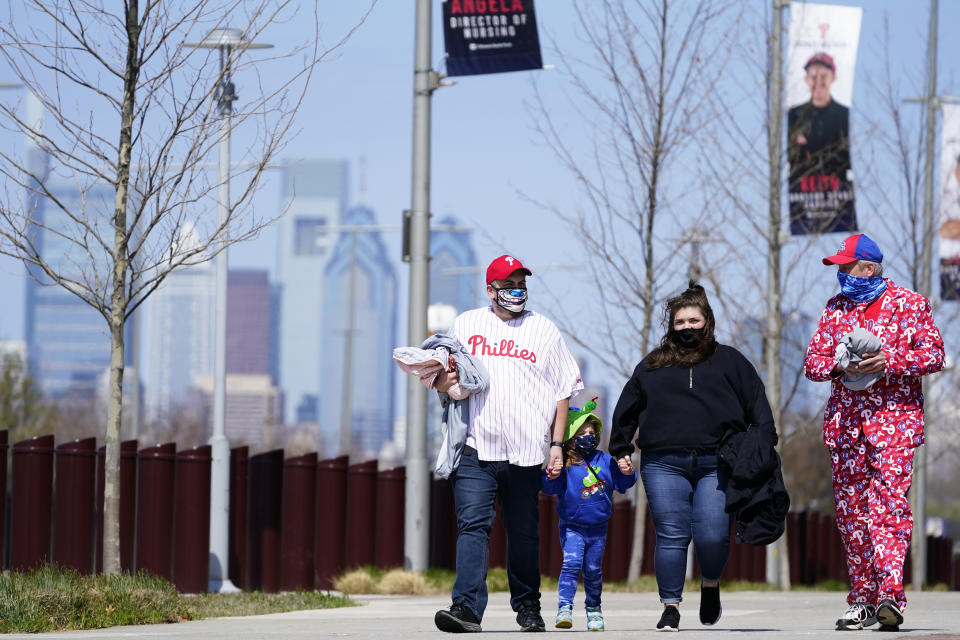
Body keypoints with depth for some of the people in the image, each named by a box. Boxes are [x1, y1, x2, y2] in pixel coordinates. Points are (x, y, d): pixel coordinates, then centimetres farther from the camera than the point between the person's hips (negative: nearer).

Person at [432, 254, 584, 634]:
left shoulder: (544, 330, 11)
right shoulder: (466, 325, 13)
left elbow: (563, 391, 11)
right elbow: (442, 377, 19)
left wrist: (557, 444, 3)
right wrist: (442, 383, -6)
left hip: (526, 452, 0)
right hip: (475, 448, 0)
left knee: (524, 533, 7)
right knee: (472, 526, -13)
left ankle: (527, 606, 22)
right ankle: (467, 607, -21)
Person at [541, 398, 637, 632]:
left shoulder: (605, 461, 3)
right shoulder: (565, 465, -8)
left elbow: (622, 483, 9)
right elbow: (550, 488, -13)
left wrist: (627, 473, -11)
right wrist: (552, 477, -32)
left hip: (597, 527, 3)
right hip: (571, 526, -3)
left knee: (593, 570, 10)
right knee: (571, 564, -16)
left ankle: (593, 608, 26)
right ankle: (564, 608, -18)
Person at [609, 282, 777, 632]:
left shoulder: (729, 361, 13)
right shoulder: (652, 366, 16)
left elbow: (757, 405, 12)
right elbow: (626, 410, 24)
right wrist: (620, 450, 22)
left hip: (715, 465, -1)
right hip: (664, 465, 1)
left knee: (712, 536, -11)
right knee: (671, 537, -5)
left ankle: (711, 584, 19)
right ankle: (670, 607, 3)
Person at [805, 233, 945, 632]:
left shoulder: (909, 305, 3)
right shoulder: (836, 308, 16)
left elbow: (934, 355, -4)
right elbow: (812, 361, 12)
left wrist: (889, 361, -17)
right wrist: (839, 366, -9)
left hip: (895, 417, -5)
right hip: (845, 418, 5)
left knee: (889, 503, -16)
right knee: (850, 508, 2)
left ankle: (890, 595, -24)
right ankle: (863, 596, 9)